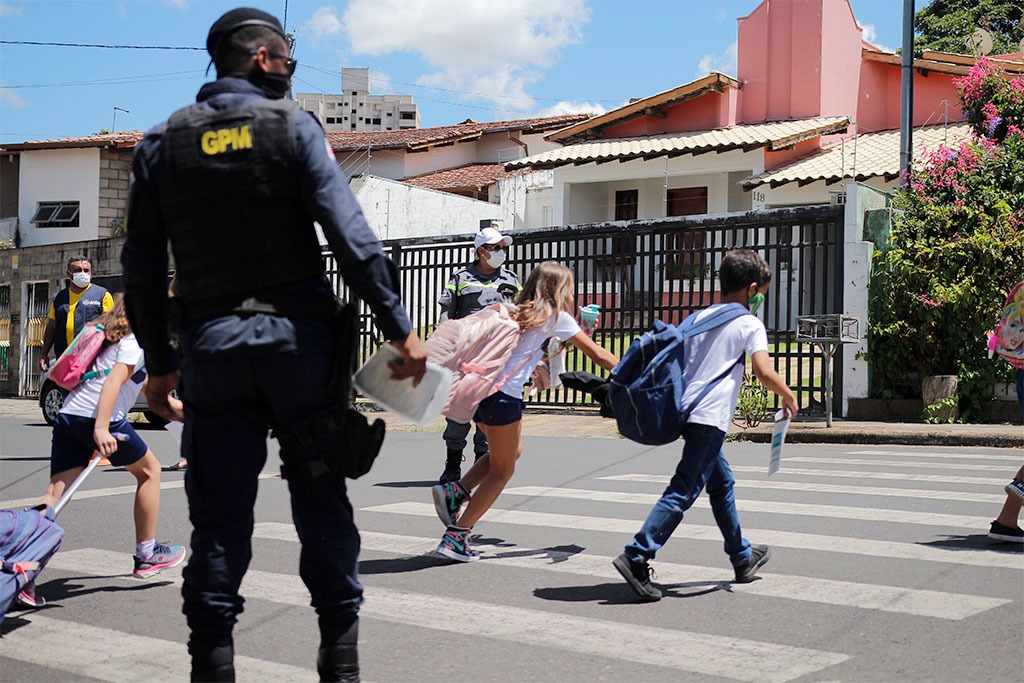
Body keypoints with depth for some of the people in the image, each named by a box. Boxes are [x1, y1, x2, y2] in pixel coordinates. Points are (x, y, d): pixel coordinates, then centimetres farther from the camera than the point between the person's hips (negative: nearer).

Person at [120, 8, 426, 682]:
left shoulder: (163, 142, 9)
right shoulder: (293, 125, 0)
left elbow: (143, 268, 7)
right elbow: (351, 234, -11)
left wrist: (160, 364, 14)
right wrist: (401, 328, -9)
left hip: (212, 344, 2)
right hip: (299, 338, -2)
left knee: (220, 514, 7)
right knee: (322, 502, 9)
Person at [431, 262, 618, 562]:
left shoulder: (520, 311, 21)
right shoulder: (557, 317, 3)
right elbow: (597, 354, 6)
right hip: (503, 394, -8)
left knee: (512, 452, 24)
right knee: (502, 470, 5)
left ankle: (454, 492, 9)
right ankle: (455, 537, 2)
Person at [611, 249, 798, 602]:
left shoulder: (698, 317, 17)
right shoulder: (750, 324, -1)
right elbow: (764, 372, -12)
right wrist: (788, 397, 5)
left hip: (685, 409, 8)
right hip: (711, 415, -8)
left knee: (722, 481, 21)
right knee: (684, 490, -10)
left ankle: (743, 558, 33)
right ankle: (636, 557, -19)